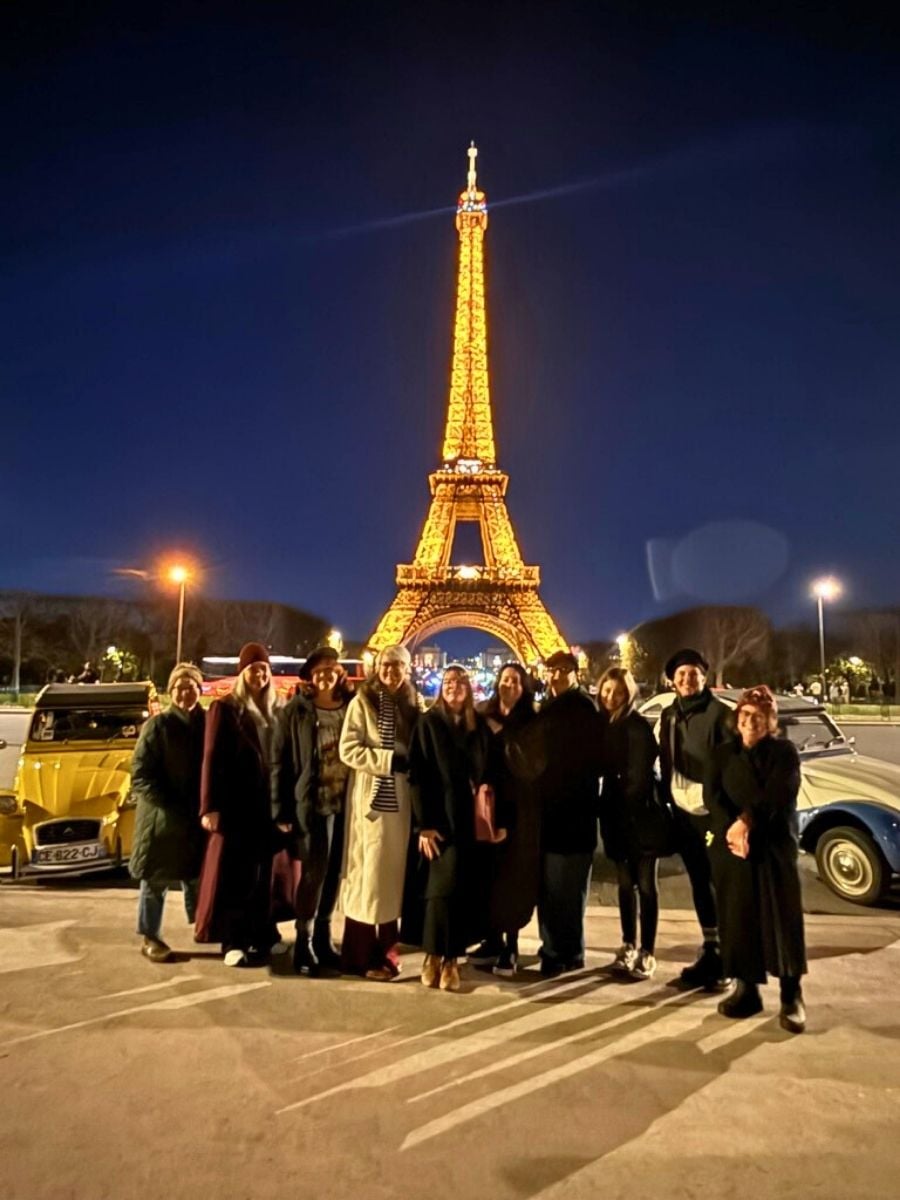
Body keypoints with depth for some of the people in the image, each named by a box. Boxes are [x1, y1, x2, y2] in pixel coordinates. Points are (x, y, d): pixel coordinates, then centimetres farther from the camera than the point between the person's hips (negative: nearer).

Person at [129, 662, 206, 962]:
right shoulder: (158, 724, -8)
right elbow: (141, 774, -11)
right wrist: (169, 806, -17)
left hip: (198, 815, 4)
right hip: (160, 816, -4)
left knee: (196, 874, 16)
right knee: (156, 879, 8)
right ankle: (150, 938, 21)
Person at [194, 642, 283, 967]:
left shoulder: (278, 710, 9)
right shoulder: (224, 708, -2)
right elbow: (212, 760, -6)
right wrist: (210, 807, -13)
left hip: (270, 804, 4)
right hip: (236, 804, -4)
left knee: (265, 872, 11)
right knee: (234, 874, 3)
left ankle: (261, 934, 24)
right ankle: (233, 941, 13)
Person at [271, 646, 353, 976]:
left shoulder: (350, 706, 7)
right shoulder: (295, 711, -2)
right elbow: (280, 763, -2)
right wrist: (281, 810, -6)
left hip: (346, 803, 4)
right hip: (312, 804, -3)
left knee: (333, 873, 12)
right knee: (313, 872, 0)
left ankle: (323, 939, 26)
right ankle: (303, 942, 16)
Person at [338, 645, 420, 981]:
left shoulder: (413, 704, 10)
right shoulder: (362, 701, -2)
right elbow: (348, 750, -10)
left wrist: (410, 763, -3)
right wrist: (389, 759, -16)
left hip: (401, 801, 4)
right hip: (371, 798, -4)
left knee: (393, 873, 9)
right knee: (367, 874, 0)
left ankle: (384, 952, 20)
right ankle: (361, 955, 11)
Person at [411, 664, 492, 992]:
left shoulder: (480, 726, 10)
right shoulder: (428, 723, 0)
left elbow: (489, 772, 11)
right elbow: (418, 775, -5)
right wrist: (424, 824, -11)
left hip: (471, 819, 3)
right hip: (441, 817, -3)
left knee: (466, 888, 3)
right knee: (445, 885, -5)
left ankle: (452, 958, 14)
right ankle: (435, 956, 11)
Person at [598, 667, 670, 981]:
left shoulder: (637, 725, -13)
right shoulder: (602, 724, 7)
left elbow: (640, 775, -17)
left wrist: (626, 806, -11)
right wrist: (607, 808, 5)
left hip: (641, 813, -6)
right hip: (616, 814, 6)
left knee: (645, 885, 3)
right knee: (625, 883, 15)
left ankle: (646, 953, 11)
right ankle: (628, 947, 26)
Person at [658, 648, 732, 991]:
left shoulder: (720, 713, -8)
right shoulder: (667, 716, 9)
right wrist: (668, 803, 9)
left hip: (713, 811, -5)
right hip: (683, 812, 6)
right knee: (699, 883, 15)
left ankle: (724, 958, 14)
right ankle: (709, 951, 28)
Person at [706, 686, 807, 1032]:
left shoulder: (784, 752, 2)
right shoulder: (723, 754, 11)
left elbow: (777, 794, -13)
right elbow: (712, 796, -2)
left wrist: (746, 821, -24)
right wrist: (730, 830, -18)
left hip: (775, 848, -2)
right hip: (730, 849, 3)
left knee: (783, 919, -2)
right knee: (737, 920, 5)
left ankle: (792, 997, 9)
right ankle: (746, 989, 17)